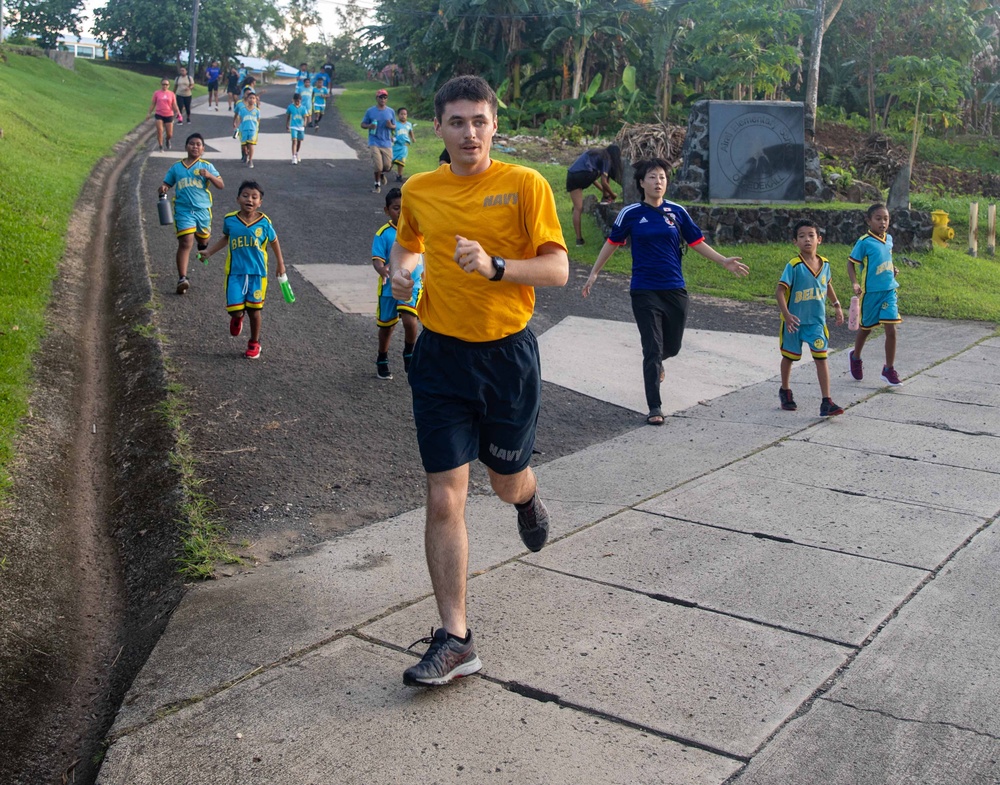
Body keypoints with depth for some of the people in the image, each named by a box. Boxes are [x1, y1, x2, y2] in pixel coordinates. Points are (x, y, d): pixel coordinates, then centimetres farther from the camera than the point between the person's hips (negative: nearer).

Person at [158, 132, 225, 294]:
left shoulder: (206, 166, 3)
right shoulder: (176, 167, 7)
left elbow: (221, 185, -2)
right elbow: (167, 183, 16)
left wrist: (209, 175, -20)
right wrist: (163, 188, -8)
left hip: (202, 209, 2)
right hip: (183, 210, -1)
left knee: (203, 240, 20)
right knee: (186, 242, -15)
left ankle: (203, 249, 60)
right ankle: (182, 278, -19)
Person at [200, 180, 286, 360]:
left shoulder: (264, 222, -8)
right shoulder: (230, 220, -4)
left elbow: (274, 242, 8)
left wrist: (280, 264, 14)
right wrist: (209, 252, 13)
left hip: (257, 273, 0)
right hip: (235, 272, 1)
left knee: (254, 309, 8)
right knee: (235, 310, -6)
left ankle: (254, 344, 28)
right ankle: (237, 318, 33)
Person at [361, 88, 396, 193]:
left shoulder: (391, 112, 6)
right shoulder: (370, 111, 0)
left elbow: (394, 127, 12)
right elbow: (363, 124, 6)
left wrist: (391, 126, -11)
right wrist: (369, 126, -16)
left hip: (386, 143, 2)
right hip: (374, 142, -2)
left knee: (388, 165, 1)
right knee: (378, 165, -10)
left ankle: (382, 174, 38)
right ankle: (377, 185, 8)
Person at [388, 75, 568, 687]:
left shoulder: (526, 185, -6)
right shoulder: (418, 190, 4)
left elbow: (558, 270, -10)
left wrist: (494, 266, -26)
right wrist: (401, 271, 2)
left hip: (508, 353, -2)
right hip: (441, 356, 2)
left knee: (508, 483, 14)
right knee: (445, 499, -4)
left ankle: (528, 497, 55)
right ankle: (455, 640, 5)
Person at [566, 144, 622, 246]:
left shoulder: (597, 153, 31)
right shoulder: (606, 158, 7)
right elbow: (603, 182, 0)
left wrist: (604, 190, 37)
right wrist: (613, 195, 16)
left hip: (571, 175, 7)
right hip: (583, 175, -7)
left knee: (578, 208, 6)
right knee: (605, 173, 19)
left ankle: (579, 238, 1)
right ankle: (605, 198, 24)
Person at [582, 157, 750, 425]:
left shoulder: (677, 212, 3)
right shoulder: (631, 213, -2)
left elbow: (697, 242, 8)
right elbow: (612, 243, 8)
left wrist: (724, 261, 0)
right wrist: (594, 273, 9)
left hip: (675, 290, 3)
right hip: (644, 291, -3)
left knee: (672, 346, 12)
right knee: (653, 348, -7)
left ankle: (654, 363, 49)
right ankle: (655, 408, 1)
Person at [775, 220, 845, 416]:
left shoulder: (824, 264, 0)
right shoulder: (793, 266, -16)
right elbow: (780, 291, -21)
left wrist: (837, 305, 17)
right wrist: (786, 314, -31)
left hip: (816, 321, 3)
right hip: (795, 321, -3)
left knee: (821, 358, -5)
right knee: (789, 357, 15)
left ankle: (826, 402, -5)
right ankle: (785, 391, 38)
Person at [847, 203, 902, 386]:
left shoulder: (889, 239, 5)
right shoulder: (864, 242, -13)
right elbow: (851, 262, -9)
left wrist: (892, 268, 4)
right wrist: (854, 283, -22)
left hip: (889, 290, 4)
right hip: (871, 292, -4)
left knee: (891, 330, -5)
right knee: (867, 328, 13)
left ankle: (889, 370, 5)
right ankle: (855, 357, 41)